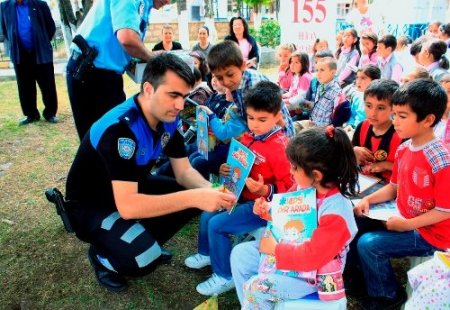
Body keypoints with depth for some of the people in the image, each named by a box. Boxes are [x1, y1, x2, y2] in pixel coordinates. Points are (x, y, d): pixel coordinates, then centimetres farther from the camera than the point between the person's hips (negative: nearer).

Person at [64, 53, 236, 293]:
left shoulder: (167, 119, -9)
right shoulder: (120, 128, -34)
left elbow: (184, 172, -4)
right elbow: (127, 206, -39)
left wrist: (209, 190, -26)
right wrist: (194, 197, -43)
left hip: (131, 189, 8)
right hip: (91, 205, -7)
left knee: (195, 195, -6)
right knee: (144, 258, -29)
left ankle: (147, 243, 12)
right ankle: (102, 256, 4)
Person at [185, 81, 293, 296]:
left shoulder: (281, 147, -23)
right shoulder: (247, 137, 0)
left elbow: (290, 187, -20)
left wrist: (266, 190, -33)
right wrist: (228, 170, -2)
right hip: (242, 196, 9)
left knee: (217, 224, -16)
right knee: (207, 214, 12)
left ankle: (225, 276, 3)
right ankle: (207, 254, 38)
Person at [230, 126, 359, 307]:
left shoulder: (336, 212, -32)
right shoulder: (306, 185, -10)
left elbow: (312, 257, -30)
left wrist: (275, 249, -23)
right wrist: (268, 211, -7)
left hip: (311, 273, -8)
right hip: (289, 248, 8)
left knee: (256, 287, -20)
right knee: (240, 254, 8)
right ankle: (252, 305, 22)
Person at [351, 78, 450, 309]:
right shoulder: (403, 149, -1)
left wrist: (406, 225, -20)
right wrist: (368, 199, -2)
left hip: (429, 233, -8)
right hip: (403, 219, 8)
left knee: (368, 244, -19)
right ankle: (362, 274, 25)